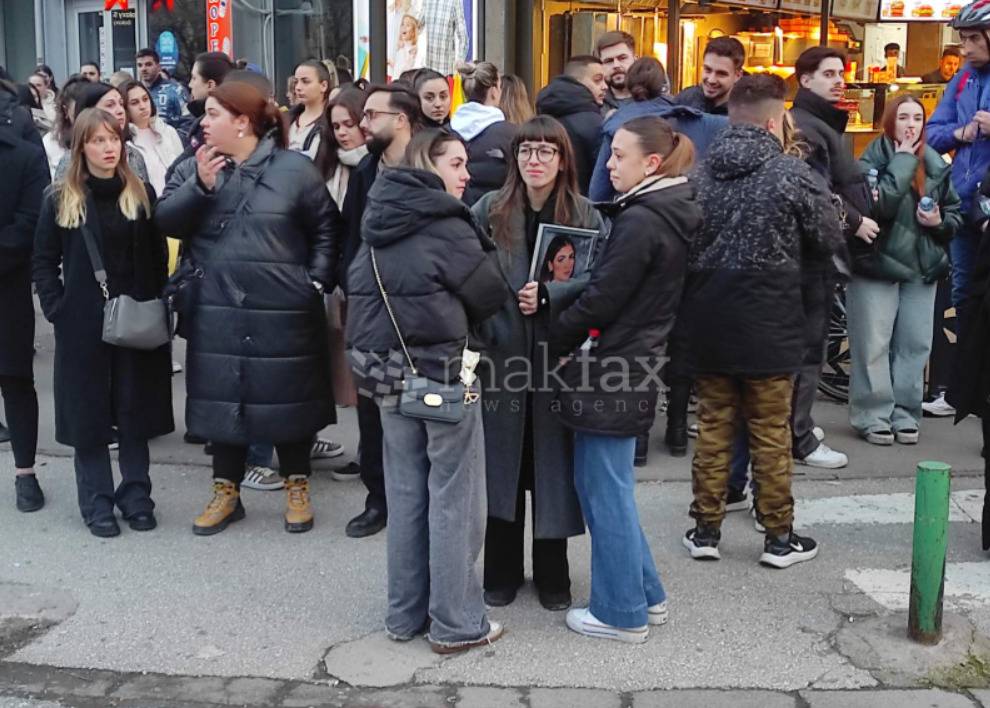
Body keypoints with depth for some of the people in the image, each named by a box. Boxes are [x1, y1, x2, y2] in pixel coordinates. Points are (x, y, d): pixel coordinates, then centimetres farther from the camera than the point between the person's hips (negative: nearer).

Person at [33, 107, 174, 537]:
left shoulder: (142, 195, 3)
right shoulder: (60, 200, 0)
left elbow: (158, 256, 5)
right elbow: (44, 260, 3)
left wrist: (155, 305, -3)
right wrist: (56, 308, -6)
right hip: (82, 324, -1)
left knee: (135, 411, 8)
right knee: (88, 414, 5)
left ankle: (136, 497, 19)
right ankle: (97, 503, 16)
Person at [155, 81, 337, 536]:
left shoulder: (295, 169, -3)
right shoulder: (194, 167, 8)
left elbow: (324, 232, 1)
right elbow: (165, 221, -1)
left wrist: (316, 282, -7)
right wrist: (199, 186, -15)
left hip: (283, 311, -3)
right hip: (217, 311, 3)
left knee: (288, 397, 7)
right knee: (223, 398, 10)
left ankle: (297, 489, 25)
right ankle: (226, 493, 25)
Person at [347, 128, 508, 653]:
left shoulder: (377, 225, 9)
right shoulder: (445, 226, -13)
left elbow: (359, 289, 15)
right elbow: (490, 295, -7)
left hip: (386, 370, 7)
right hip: (443, 372, -7)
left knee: (405, 494, 15)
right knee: (454, 498, 2)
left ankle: (404, 615, 23)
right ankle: (456, 624, 10)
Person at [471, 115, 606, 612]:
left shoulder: (586, 216, 1)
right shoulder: (489, 211, 3)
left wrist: (548, 295, -22)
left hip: (557, 360, 0)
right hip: (501, 356, 1)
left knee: (552, 466, 7)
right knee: (502, 463, 8)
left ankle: (553, 575, 23)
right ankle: (501, 572, 23)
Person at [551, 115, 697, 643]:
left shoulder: (641, 222, -18)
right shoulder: (671, 217, 11)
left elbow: (601, 300, -18)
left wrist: (552, 340, -5)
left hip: (612, 369, -9)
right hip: (635, 365, 9)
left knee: (605, 490, 2)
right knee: (608, 485, 19)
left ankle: (621, 613, 14)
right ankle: (645, 595, 28)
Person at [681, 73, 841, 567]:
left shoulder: (699, 172, 0)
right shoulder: (793, 175, -12)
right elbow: (828, 241, -2)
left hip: (708, 320, 4)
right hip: (769, 322, -3)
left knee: (713, 424, 14)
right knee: (770, 431, 7)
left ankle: (706, 529, 19)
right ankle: (779, 536, 17)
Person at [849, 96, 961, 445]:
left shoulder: (936, 165, 9)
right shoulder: (872, 161, -5)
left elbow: (955, 213, 17)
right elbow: (878, 204, -23)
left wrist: (940, 222, -5)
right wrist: (902, 162, -15)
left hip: (922, 268, 5)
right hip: (877, 264, -4)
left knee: (914, 345, 6)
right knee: (873, 346, -3)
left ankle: (905, 413, 15)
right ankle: (872, 416, 5)